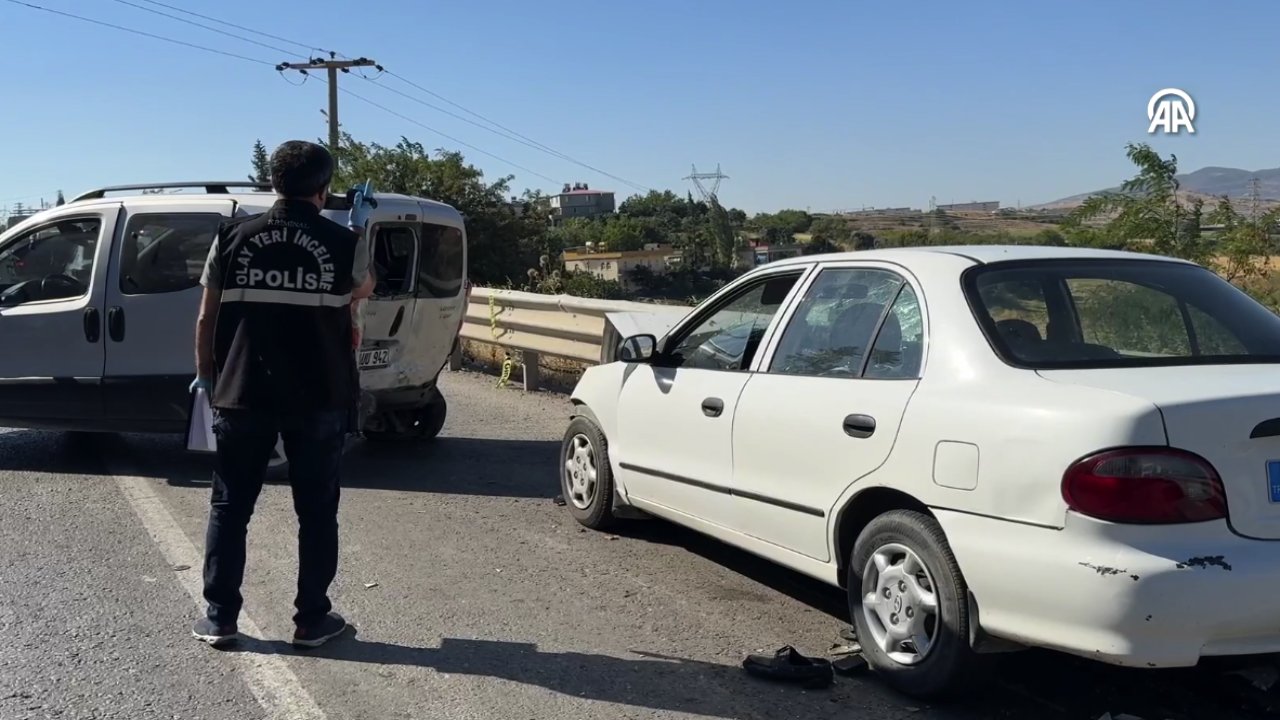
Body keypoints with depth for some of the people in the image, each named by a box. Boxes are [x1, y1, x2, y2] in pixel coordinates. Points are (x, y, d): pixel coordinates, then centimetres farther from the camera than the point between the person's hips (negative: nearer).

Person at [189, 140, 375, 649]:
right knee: (316, 511, 10)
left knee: (229, 507, 12)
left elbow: (207, 318, 4)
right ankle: (312, 620, 14)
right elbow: (363, 290, 16)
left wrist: (206, 375, 17)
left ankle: (219, 618, 16)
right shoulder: (343, 243, -5)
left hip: (243, 395, 1)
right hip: (319, 399, -1)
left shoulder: (233, 237, 0)